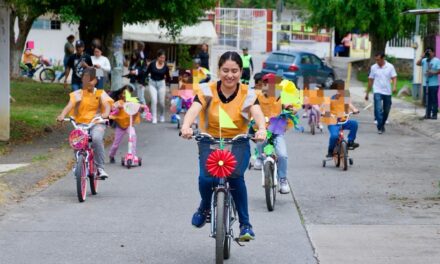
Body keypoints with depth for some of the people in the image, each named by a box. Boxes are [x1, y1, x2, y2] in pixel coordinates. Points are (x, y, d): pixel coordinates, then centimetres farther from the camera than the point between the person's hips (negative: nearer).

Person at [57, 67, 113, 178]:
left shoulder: (100, 93, 9)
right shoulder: (78, 94, 10)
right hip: (81, 123, 2)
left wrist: (106, 113, -32)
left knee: (96, 138, -32)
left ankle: (100, 168, -23)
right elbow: (70, 105, -6)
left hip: (97, 123, -2)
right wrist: (62, 115, -26)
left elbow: (107, 105, -8)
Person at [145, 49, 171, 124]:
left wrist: (167, 78, -15)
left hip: (161, 84, 1)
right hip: (152, 83, -1)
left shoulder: (165, 66, -8)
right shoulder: (152, 64, -10)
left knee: (162, 102, 5)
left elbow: (168, 78, 2)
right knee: (154, 101, -10)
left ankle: (162, 116, 31)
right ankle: (154, 118, -3)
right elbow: (147, 73, 0)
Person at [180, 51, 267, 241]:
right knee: (206, 178, -22)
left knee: (235, 176, -27)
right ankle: (205, 207, 14)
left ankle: (245, 224, -12)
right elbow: (194, 109, -22)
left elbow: (257, 112, -23)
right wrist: (186, 126, -45)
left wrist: (261, 129, -46)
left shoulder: (247, 94, -5)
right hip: (210, 141, 0)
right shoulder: (208, 91, -6)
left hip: (238, 143, 0)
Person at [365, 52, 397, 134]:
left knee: (386, 111, 10)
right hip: (377, 92, -1)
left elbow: (394, 78, -3)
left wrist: (394, 87, -23)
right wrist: (367, 93, 11)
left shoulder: (390, 67, 0)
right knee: (378, 109, -15)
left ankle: (382, 124, 31)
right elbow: (370, 80, 9)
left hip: (387, 92, 1)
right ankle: (380, 127, -14)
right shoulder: (373, 67, 3)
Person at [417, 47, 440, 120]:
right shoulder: (424, 60, 12)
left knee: (434, 100, -3)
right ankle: (428, 114, 14)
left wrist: (433, 73, -21)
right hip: (426, 84, 5)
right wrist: (423, 57, -6)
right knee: (427, 100, 9)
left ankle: (434, 114, 1)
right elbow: (418, 63, -1)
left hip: (434, 84, -5)